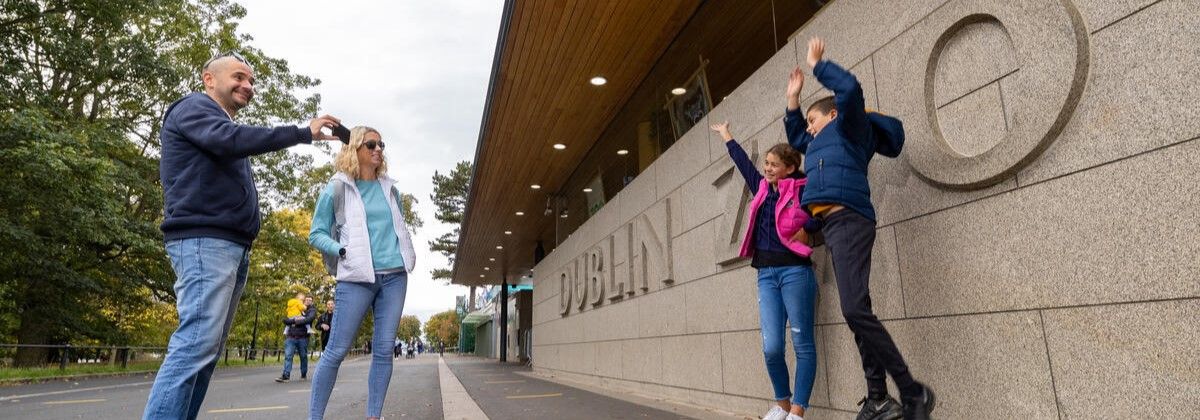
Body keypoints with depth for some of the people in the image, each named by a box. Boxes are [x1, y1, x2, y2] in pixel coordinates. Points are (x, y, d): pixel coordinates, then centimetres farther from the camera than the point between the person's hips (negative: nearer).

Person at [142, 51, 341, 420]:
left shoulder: (226, 129, 28)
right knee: (196, 344, -18)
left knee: (205, 349, 5)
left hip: (234, 247, 9)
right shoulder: (194, 107, 2)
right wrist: (303, 133, -18)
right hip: (203, 242, -9)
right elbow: (230, 140, -19)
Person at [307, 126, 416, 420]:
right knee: (337, 350, -3)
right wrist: (343, 252, -13)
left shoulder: (389, 188, 14)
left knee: (384, 350, 3)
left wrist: (408, 254, 9)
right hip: (357, 278, -4)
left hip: (394, 276, 4)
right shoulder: (337, 189, 1)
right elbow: (316, 234, 2)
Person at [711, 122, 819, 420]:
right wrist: (726, 135, 42)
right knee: (771, 347, 0)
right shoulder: (762, 188, 16)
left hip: (794, 270, -5)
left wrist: (806, 230, -16)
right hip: (766, 274, 5)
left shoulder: (802, 189, 0)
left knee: (802, 344, 0)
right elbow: (742, 161, 29)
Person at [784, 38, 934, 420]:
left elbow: (851, 89, -11)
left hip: (848, 220, -9)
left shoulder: (849, 127, 7)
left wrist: (816, 64, 2)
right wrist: (793, 99, 39)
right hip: (832, 225, 9)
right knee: (857, 313, 3)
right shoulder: (821, 143, 29)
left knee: (855, 309, -20)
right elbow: (795, 138, 48)